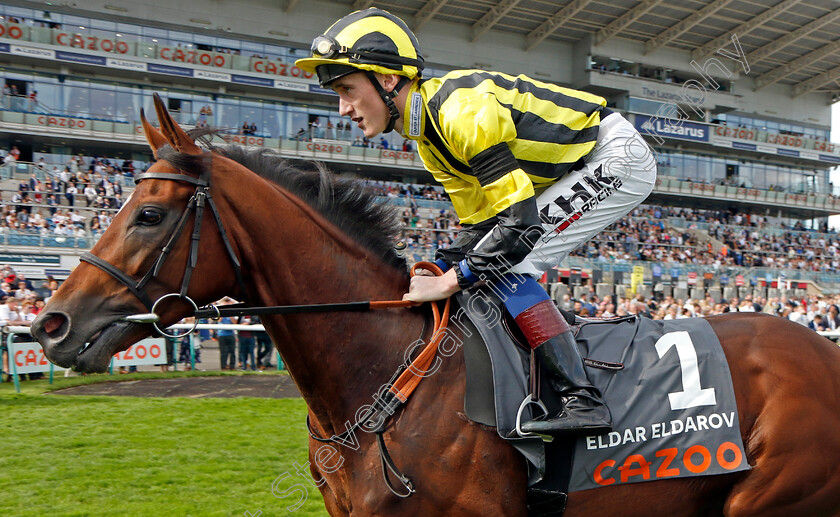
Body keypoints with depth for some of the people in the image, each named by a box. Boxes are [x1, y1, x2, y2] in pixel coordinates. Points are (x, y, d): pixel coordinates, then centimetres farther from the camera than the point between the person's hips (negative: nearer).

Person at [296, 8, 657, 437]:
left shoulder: (464, 111, -28)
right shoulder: (429, 136, 3)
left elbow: (521, 221, -30)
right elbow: (479, 223, 6)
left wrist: (450, 281, -24)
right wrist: (434, 274, -6)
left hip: (619, 156, -9)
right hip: (581, 167, 9)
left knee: (505, 264, -19)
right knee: (489, 264, 5)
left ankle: (584, 401, -17)